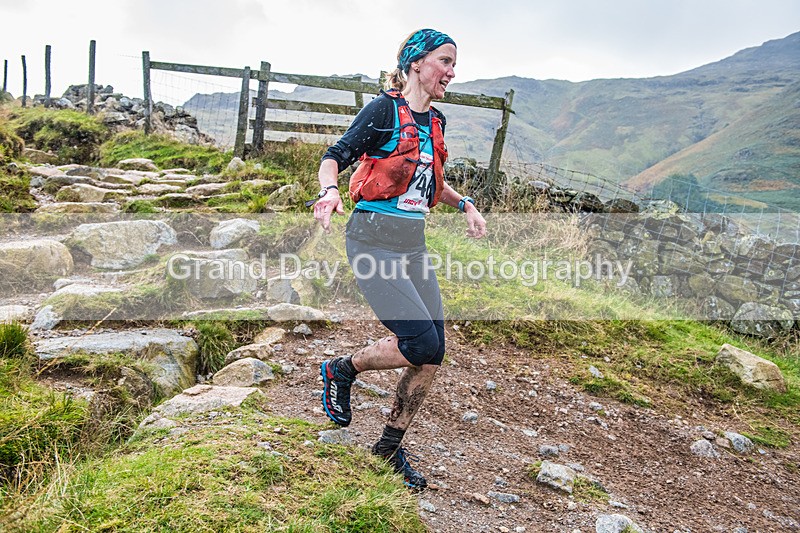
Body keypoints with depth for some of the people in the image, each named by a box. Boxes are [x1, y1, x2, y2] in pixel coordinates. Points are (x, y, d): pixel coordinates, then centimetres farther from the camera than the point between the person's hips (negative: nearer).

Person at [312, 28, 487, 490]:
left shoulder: (435, 122, 14)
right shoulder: (384, 109, -7)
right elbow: (335, 157, -7)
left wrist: (465, 204, 11)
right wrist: (330, 191, -28)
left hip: (414, 243, 7)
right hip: (374, 239, -7)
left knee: (433, 355, 3)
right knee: (421, 343, -16)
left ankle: (392, 444, 21)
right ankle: (342, 371, 12)